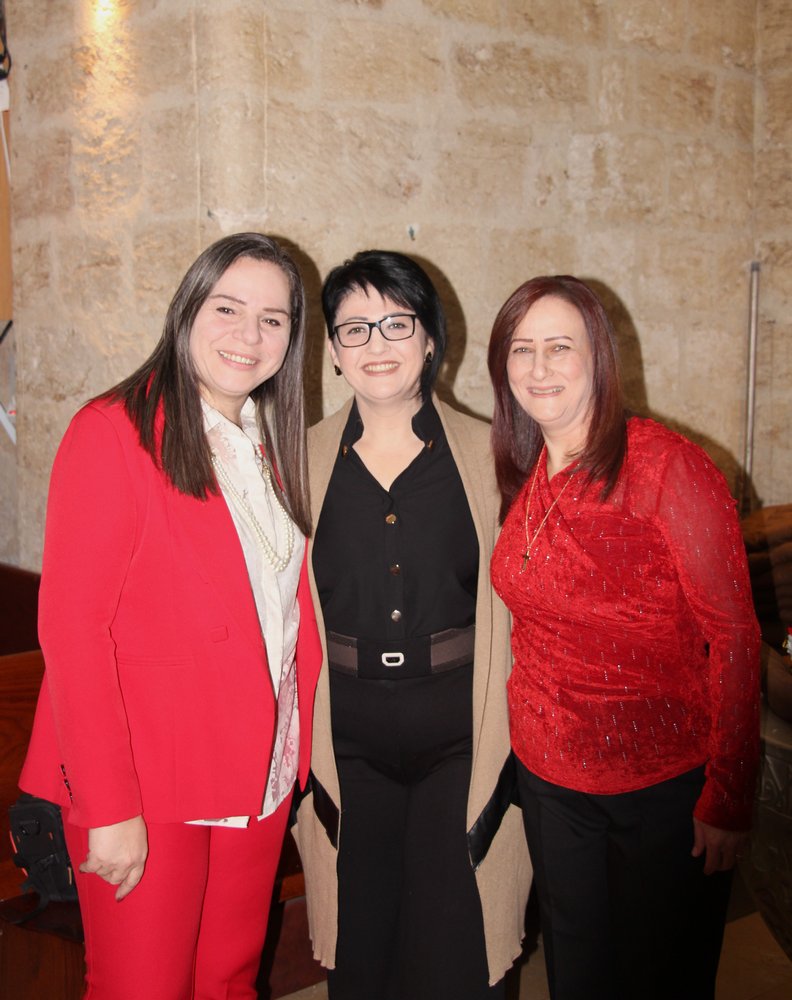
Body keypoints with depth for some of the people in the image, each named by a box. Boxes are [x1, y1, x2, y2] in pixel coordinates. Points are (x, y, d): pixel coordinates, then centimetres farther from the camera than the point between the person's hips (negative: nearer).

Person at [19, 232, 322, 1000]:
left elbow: (290, 606, 10)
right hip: (146, 792, -6)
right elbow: (71, 626, -17)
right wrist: (109, 806, -18)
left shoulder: (274, 445, 8)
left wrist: (298, 748, 4)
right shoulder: (113, 432, -13)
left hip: (260, 779, 6)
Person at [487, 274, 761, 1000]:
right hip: (548, 776, 5)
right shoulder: (518, 480, 1)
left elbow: (734, 637, -15)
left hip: (665, 783, -5)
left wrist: (728, 796, -15)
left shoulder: (667, 465, -16)